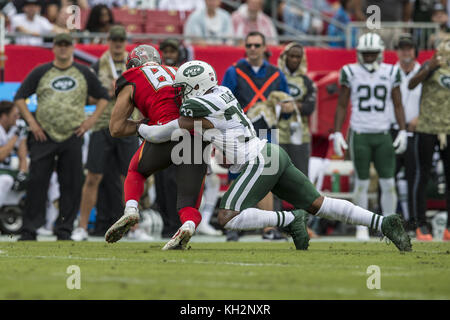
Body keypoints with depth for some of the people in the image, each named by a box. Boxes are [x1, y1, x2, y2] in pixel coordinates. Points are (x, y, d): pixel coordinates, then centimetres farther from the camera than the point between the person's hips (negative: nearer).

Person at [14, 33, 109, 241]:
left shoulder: (84, 73, 9)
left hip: (72, 137, 1)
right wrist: (31, 122, -1)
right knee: (37, 182, -5)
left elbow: (103, 97, 16)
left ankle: (64, 229, 6)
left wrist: (92, 120, 3)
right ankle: (29, 229, -1)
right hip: (43, 136, -1)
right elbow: (20, 97, 9)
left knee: (71, 184, -1)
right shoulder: (41, 72, 6)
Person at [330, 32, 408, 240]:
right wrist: (337, 134, -2)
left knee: (388, 183, -1)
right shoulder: (350, 73, 0)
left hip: (383, 135, 1)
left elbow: (398, 105, 9)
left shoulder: (391, 73, 4)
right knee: (361, 183, 0)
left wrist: (403, 132, 0)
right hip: (359, 135, -1)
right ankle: (362, 227, 8)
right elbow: (341, 106, 4)